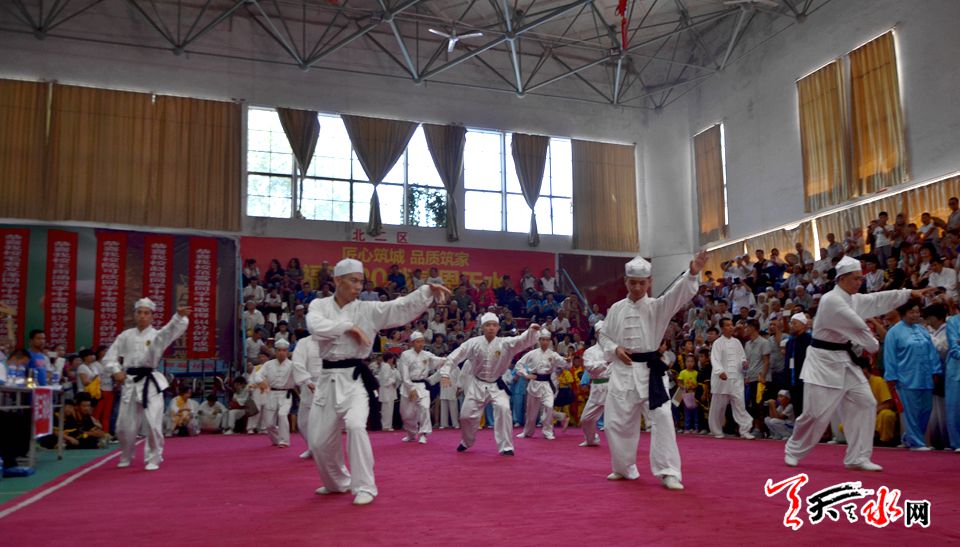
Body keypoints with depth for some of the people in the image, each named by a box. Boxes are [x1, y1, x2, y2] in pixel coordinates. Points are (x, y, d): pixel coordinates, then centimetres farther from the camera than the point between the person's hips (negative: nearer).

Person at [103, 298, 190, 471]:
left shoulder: (157, 335, -2)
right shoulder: (126, 335, 9)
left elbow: (173, 329, -24)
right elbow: (110, 356, 16)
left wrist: (180, 316, -44)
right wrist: (116, 371, -2)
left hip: (151, 383, -3)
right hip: (130, 383, 3)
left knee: (153, 424, -8)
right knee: (124, 425, 10)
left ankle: (153, 459, 9)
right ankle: (126, 457, 35)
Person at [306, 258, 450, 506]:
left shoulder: (368, 310, 1)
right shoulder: (319, 305, 4)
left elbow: (402, 307, -10)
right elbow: (316, 326, -18)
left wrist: (428, 290, -24)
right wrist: (348, 326, -19)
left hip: (355, 378, -2)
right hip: (329, 379, 2)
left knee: (355, 426, -26)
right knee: (320, 441, 8)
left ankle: (364, 487, -11)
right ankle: (338, 482, 36)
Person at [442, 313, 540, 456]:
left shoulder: (505, 343, -13)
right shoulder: (473, 343, -11)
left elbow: (524, 341, -27)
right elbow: (455, 356, -7)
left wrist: (531, 330, -48)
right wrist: (445, 373, -15)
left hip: (496, 385, -1)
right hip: (476, 384, 1)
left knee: (503, 409, -25)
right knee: (466, 415, 7)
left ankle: (506, 447, -12)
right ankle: (466, 441, 39)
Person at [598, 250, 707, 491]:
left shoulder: (657, 307, -2)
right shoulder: (616, 309, 6)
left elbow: (679, 294, -19)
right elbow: (604, 335, 14)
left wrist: (692, 274, -37)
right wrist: (615, 349, -7)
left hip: (649, 370, -2)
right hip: (622, 371, 3)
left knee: (662, 417, -13)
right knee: (617, 421, 8)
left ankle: (668, 472, -3)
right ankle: (624, 468, 29)